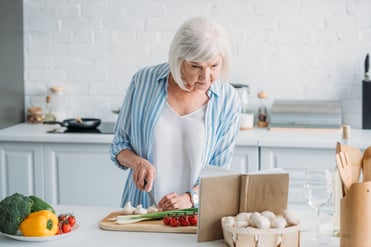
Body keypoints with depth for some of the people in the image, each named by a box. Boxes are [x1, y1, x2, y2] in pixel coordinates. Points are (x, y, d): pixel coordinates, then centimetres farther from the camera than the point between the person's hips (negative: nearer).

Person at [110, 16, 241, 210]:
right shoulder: (144, 81, -2)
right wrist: (138, 162, -12)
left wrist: (190, 198, -17)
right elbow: (119, 145, 8)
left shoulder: (227, 100, -3)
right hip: (140, 208, 1)